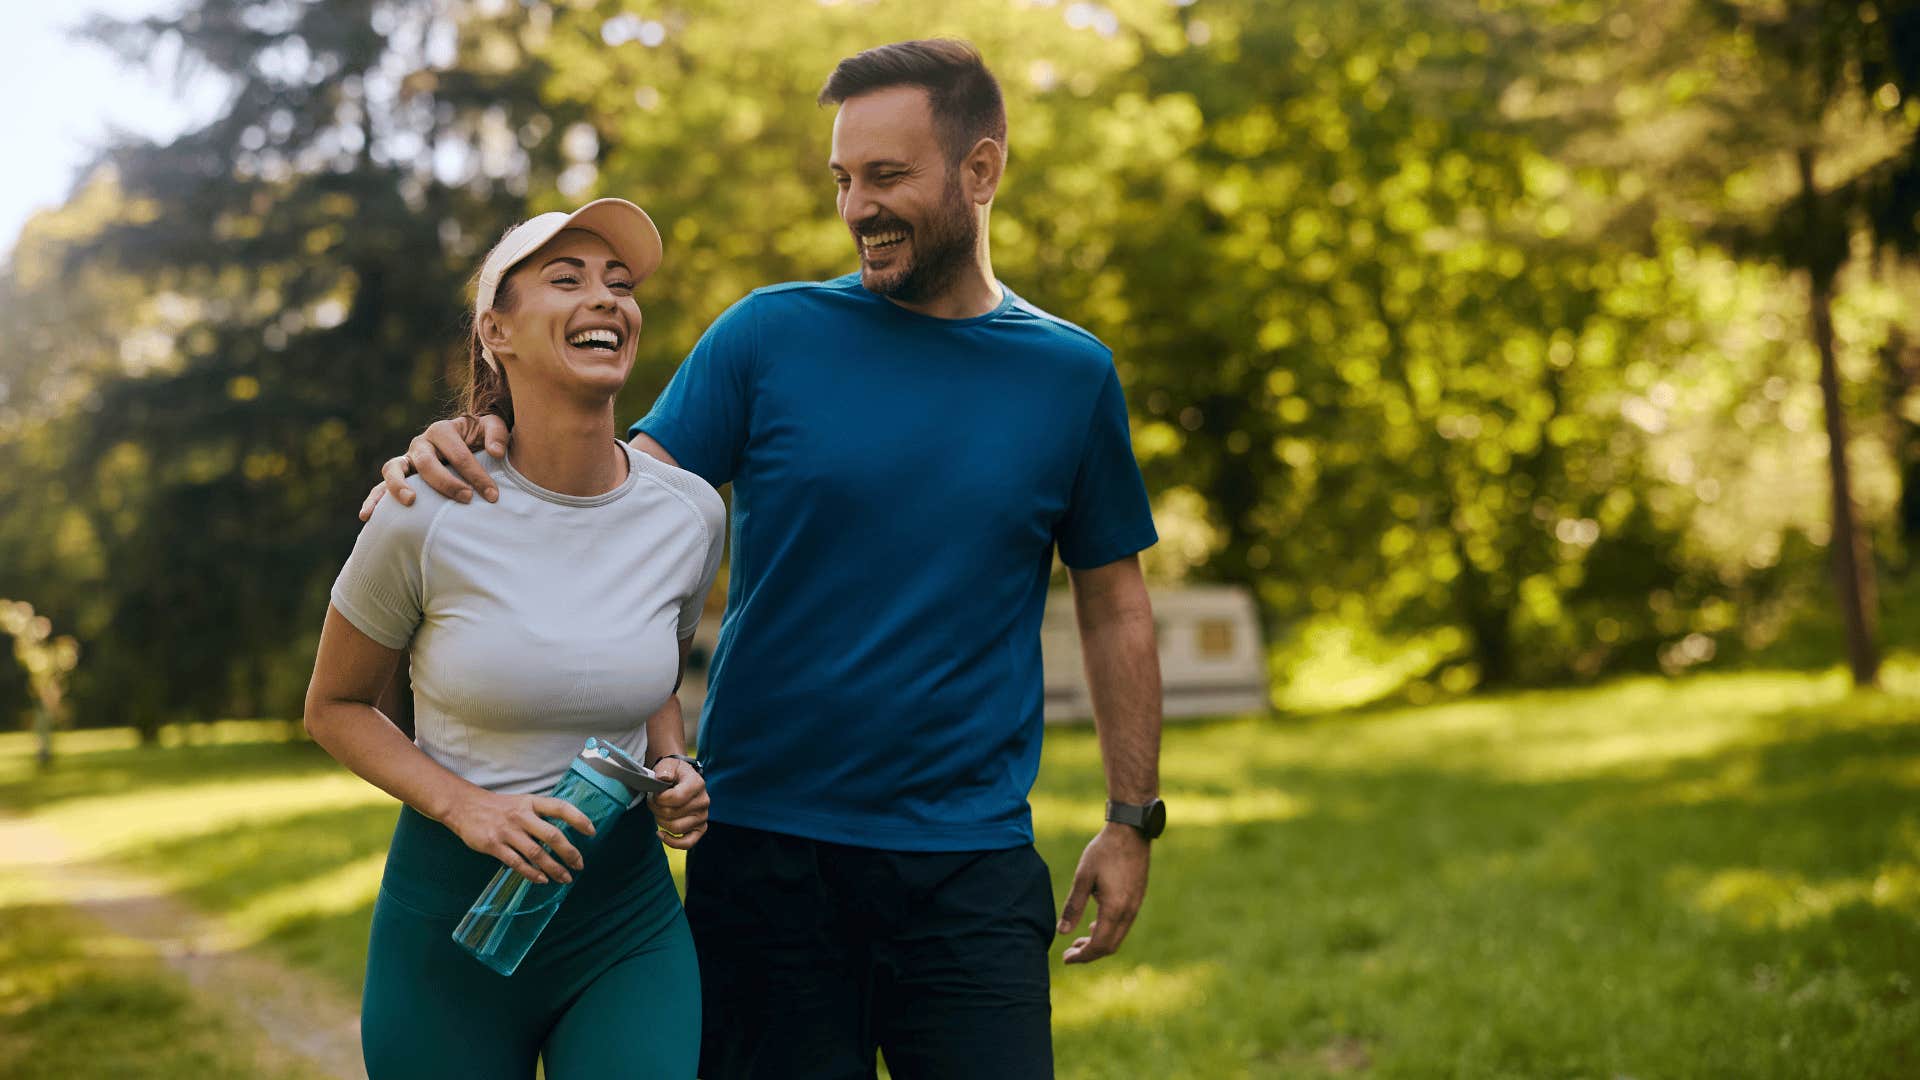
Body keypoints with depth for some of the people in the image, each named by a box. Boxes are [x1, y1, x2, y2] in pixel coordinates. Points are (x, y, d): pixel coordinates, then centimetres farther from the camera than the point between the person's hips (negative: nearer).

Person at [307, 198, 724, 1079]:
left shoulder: (690, 514, -3)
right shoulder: (429, 516, -13)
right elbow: (334, 708, 0)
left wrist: (675, 774, -4)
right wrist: (463, 806, -15)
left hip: (627, 915, 2)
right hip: (452, 910, -2)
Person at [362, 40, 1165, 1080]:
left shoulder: (1070, 375, 4)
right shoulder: (772, 334, 1)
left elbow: (1114, 610, 11)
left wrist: (1131, 819, 10)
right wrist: (477, 449, -22)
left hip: (971, 867, 1)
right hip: (766, 850, 0)